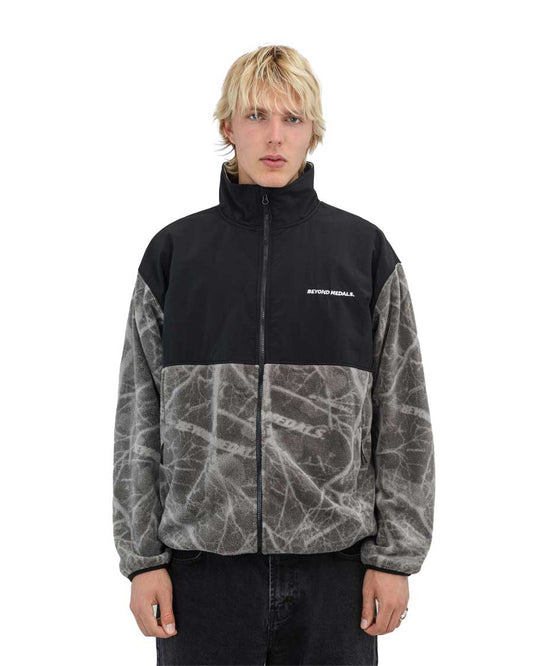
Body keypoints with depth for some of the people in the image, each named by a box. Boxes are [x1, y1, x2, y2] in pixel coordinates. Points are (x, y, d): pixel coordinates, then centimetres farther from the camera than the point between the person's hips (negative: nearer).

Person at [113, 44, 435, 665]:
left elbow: (402, 417, 3)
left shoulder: (365, 250, 3)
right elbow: (138, 416, 5)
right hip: (203, 560, 0)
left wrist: (395, 557, -1)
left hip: (334, 555, 0)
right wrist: (142, 558, 1)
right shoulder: (174, 252, 4)